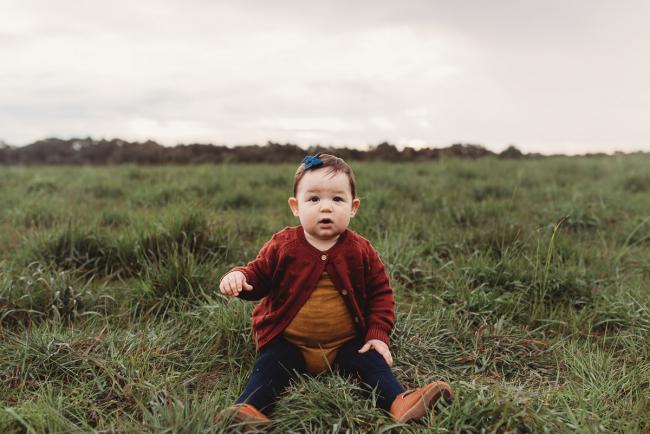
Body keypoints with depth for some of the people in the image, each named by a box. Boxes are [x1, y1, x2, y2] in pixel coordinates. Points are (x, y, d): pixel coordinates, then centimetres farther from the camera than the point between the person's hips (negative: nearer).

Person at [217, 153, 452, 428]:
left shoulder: (360, 251, -3)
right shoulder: (282, 246, -6)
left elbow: (380, 293, 4)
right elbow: (258, 277, 2)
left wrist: (378, 333, -6)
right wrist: (238, 277, -22)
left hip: (346, 344, 1)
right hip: (289, 343, 0)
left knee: (371, 361, -17)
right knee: (270, 364, -21)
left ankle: (398, 402, -27)